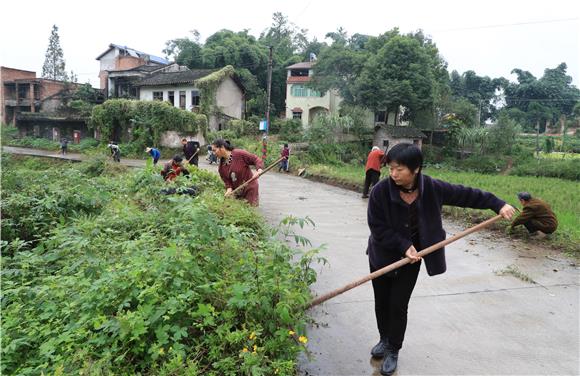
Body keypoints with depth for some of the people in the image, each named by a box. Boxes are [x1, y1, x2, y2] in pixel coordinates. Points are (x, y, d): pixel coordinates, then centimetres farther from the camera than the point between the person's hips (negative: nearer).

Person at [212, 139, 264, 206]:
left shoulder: (240, 154, -17)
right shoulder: (221, 167, 0)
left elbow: (256, 160, -15)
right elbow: (227, 181, 0)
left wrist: (259, 170, -33)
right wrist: (229, 188, -21)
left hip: (250, 189, -5)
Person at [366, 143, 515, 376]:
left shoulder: (432, 188, -15)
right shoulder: (380, 191, -22)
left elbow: (464, 195, -1)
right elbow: (378, 228, -17)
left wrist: (497, 204, 4)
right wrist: (403, 246, -23)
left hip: (411, 258, 0)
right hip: (382, 256, 0)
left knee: (398, 305, 3)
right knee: (381, 302, 15)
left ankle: (393, 351, 24)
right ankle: (385, 340, 41)